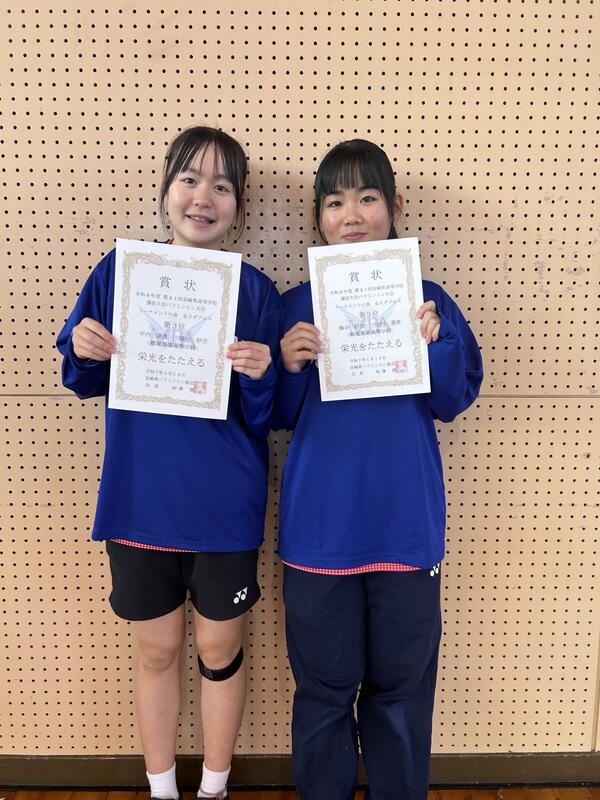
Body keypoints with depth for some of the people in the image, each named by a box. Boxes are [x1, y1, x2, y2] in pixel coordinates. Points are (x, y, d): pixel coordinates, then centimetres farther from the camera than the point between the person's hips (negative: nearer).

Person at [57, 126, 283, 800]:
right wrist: (83, 352, -15)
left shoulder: (256, 292, -6)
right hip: (140, 502, 1)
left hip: (225, 509, -1)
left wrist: (260, 376, -26)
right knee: (157, 650, 18)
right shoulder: (119, 271, -2)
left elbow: (265, 419, -6)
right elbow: (85, 384, 6)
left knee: (220, 652, 16)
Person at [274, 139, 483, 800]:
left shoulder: (427, 300, 3)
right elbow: (281, 417, 2)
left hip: (406, 522, 1)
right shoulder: (296, 306, 2)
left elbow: (455, 400, -2)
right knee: (324, 684, 14)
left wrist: (431, 343, -18)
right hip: (319, 524, 0)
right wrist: (290, 367, -16)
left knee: (400, 682, 15)